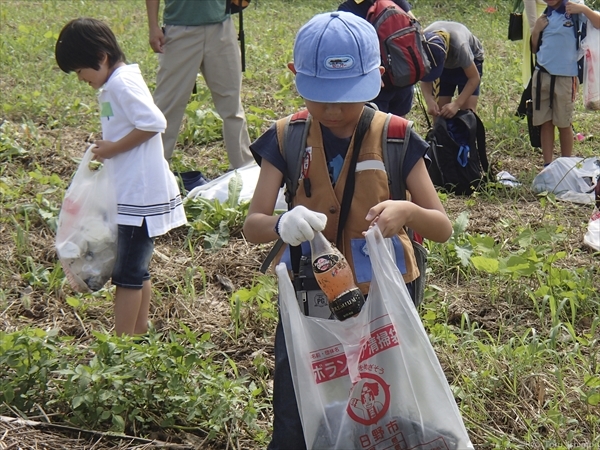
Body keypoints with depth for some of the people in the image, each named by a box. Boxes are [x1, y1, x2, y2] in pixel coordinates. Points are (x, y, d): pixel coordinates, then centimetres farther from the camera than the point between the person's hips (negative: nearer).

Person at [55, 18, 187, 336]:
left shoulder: (121, 83, -17)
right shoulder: (114, 84, 13)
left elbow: (154, 123, -26)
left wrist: (112, 148, -17)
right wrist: (107, 146, 5)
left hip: (140, 194, -10)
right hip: (134, 192, 10)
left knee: (128, 274, -4)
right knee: (137, 269, 16)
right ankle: (138, 333, 25)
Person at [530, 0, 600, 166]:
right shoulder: (544, 16, 10)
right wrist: (536, 31, 0)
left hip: (565, 77, -5)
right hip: (541, 76, 5)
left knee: (564, 124, 6)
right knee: (545, 123, 7)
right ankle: (547, 167, 14)